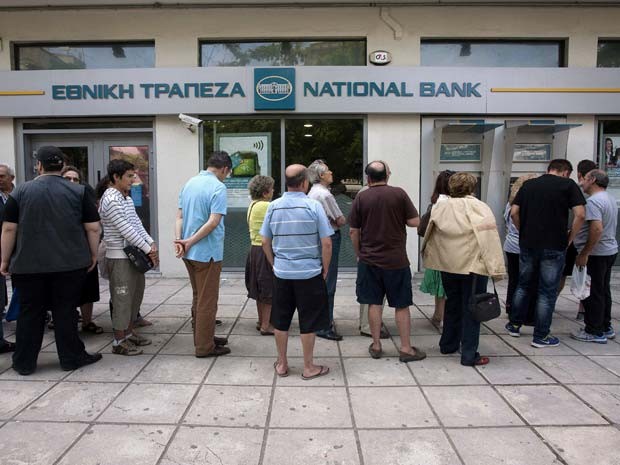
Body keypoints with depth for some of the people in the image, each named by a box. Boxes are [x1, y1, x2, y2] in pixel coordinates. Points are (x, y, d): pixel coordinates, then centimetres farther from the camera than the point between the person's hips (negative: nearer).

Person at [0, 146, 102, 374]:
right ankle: (71, 358, 15)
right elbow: (93, 228, -3)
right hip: (69, 264, -1)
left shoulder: (21, 191, 0)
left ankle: (24, 362, 20)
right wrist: (93, 255, 7)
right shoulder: (79, 192, -2)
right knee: (65, 311, 7)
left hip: (28, 264, 1)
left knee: (29, 312, 11)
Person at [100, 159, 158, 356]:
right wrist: (148, 249, -17)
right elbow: (126, 229, -20)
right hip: (119, 257, -9)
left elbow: (137, 224, 11)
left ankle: (129, 332, 29)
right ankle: (119, 341, 9)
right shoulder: (110, 200, -16)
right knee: (122, 297, -2)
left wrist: (151, 243, -3)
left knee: (135, 294, 16)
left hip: (133, 255, 9)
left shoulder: (127, 199, 14)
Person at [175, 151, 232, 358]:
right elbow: (213, 222, -22)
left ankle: (203, 337, 31)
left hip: (190, 253, 8)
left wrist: (179, 240, -7)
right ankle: (204, 346, 12)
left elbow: (179, 216, 5)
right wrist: (189, 242, -16)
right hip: (208, 252, -8)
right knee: (207, 301, 3)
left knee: (198, 298, 19)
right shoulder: (218, 187, -14)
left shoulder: (189, 183, 10)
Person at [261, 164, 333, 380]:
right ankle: (309, 367, 20)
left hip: (281, 272, 3)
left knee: (280, 320, 15)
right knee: (308, 321, 8)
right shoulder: (314, 206, -11)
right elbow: (326, 243, -11)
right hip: (309, 272, -3)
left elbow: (265, 242, 4)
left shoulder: (274, 206, -1)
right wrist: (325, 269, 1)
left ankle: (282, 364, 28)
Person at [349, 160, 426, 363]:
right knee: (402, 305, 8)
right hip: (396, 260, -1)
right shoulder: (399, 194, -6)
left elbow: (353, 231, 0)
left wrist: (358, 254, 14)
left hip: (369, 260, 1)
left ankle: (376, 346, 17)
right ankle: (406, 348, 13)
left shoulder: (361, 198, -2)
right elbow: (415, 222, -5)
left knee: (374, 303, 9)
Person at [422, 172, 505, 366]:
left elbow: (430, 235, 9)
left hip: (447, 265, 5)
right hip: (472, 265, -5)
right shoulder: (478, 208, -12)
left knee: (452, 305, 20)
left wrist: (429, 256, 20)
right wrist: (496, 269, -16)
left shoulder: (440, 207, 3)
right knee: (471, 309, 4)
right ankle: (469, 355, 8)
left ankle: (448, 344, 32)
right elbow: (489, 240, -17)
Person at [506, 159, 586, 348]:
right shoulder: (568, 184, -2)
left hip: (527, 244, 4)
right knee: (547, 291, 5)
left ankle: (515, 325, 28)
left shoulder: (528, 185, 9)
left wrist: (524, 232, 13)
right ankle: (541, 336, 12)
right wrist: (569, 239, 0)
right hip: (554, 246, -4)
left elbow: (514, 213, 4)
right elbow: (580, 215, -11)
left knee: (523, 285, 19)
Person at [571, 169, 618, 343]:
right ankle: (606, 328, 27)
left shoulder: (594, 201, -19)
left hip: (596, 254, -10)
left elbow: (597, 229, -29)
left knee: (592, 294, -2)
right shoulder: (611, 198, 14)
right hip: (610, 250, 10)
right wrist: (573, 231, 24)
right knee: (603, 291, 18)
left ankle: (594, 332, 6)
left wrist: (584, 254, -25)